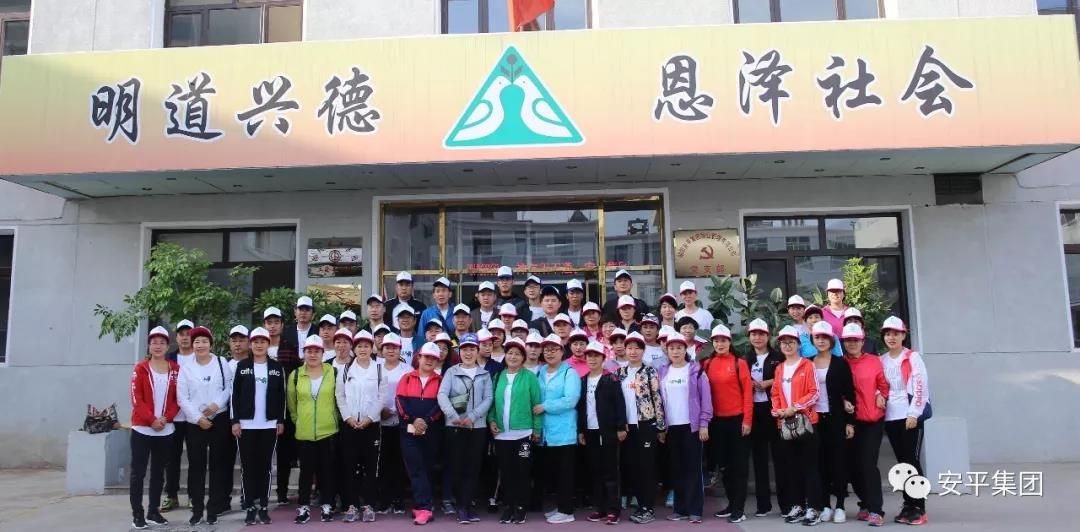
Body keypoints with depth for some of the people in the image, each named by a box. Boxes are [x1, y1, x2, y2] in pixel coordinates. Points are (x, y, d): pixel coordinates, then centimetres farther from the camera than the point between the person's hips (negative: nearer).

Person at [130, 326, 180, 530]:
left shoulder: (176, 369, 3)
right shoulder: (140, 369, -3)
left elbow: (178, 398, 3)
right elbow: (136, 399, -8)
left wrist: (166, 418, -12)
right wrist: (151, 420, -16)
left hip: (166, 430, 3)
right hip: (142, 428, -2)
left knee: (158, 472, 11)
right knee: (138, 472, 0)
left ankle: (154, 512, 20)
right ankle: (137, 514, 7)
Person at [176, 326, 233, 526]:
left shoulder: (221, 363, 3)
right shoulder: (186, 368, 4)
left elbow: (229, 387, 1)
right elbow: (182, 398, -1)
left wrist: (217, 404, -15)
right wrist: (198, 418, -10)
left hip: (219, 420, 0)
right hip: (195, 423, 1)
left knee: (218, 465, 2)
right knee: (196, 466, 3)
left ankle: (213, 509, 10)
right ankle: (197, 509, 12)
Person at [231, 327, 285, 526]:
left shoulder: (277, 367, 5)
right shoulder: (242, 366, 3)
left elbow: (281, 396, 6)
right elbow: (235, 395, 1)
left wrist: (281, 421, 1)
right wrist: (235, 421, -5)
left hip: (269, 425, 1)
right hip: (246, 424, 0)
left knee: (265, 466, 5)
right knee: (248, 466, 3)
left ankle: (263, 507, 10)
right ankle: (250, 508, 9)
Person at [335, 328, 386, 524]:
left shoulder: (379, 369, 4)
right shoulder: (345, 368, 7)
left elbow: (381, 397, -1)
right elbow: (339, 395, 3)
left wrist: (368, 418, -10)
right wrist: (348, 417, -8)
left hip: (371, 424, -1)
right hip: (348, 423, 1)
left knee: (371, 466, 1)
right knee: (349, 465, 2)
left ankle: (368, 506, 7)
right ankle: (352, 506, 10)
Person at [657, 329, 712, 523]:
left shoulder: (695, 370, -3)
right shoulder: (662, 372, 8)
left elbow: (705, 397, -4)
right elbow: (659, 399, 9)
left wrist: (704, 423, -9)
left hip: (691, 425, -4)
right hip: (671, 427, 4)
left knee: (693, 467, 0)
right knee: (676, 468, 9)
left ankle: (694, 509, 4)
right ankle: (680, 508, 16)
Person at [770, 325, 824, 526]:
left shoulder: (807, 365, -4)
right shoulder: (779, 369, 13)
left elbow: (814, 393, -9)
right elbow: (775, 394, 14)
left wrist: (795, 407, -18)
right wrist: (777, 410, -5)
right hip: (785, 423, 6)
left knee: (809, 465, -1)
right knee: (791, 466, 10)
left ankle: (813, 508, 3)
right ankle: (797, 506, 19)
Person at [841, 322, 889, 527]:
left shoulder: (874, 361, -1)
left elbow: (884, 385, 4)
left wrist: (881, 395, -14)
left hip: (873, 420, -2)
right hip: (850, 421, 3)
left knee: (868, 464, -9)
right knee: (853, 465, 8)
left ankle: (876, 510, -1)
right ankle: (866, 504, 27)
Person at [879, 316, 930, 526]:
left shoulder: (912, 357, -3)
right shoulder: (881, 361, 12)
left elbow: (921, 387, -10)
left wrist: (913, 414, -14)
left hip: (910, 416, -5)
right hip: (890, 417, 5)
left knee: (912, 461, -6)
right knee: (902, 463, 9)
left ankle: (919, 508, 0)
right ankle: (908, 505, 15)